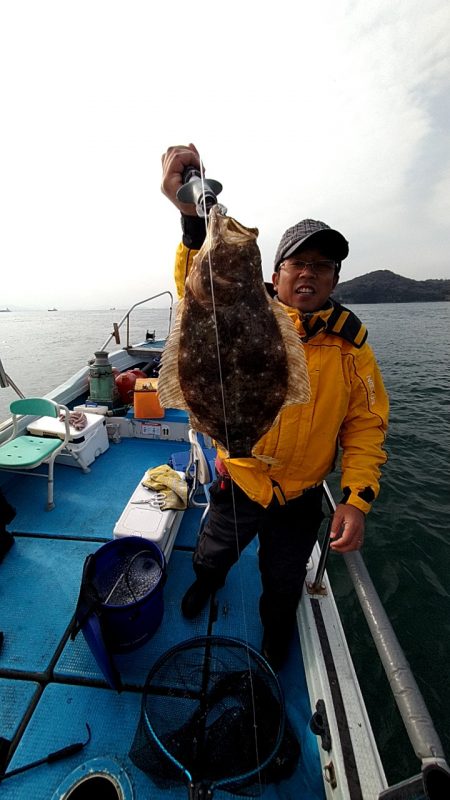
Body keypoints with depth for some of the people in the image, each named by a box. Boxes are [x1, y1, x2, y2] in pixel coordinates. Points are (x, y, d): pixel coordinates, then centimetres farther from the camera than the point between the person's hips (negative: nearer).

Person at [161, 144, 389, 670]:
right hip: (236, 483, 0)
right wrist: (192, 217, -49)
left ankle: (274, 646, 65)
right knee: (214, 552, 30)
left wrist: (357, 498, -15)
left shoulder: (350, 343, -10)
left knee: (283, 583, 28)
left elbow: (365, 424, -7)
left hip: (300, 499, 1)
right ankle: (207, 580, 71)